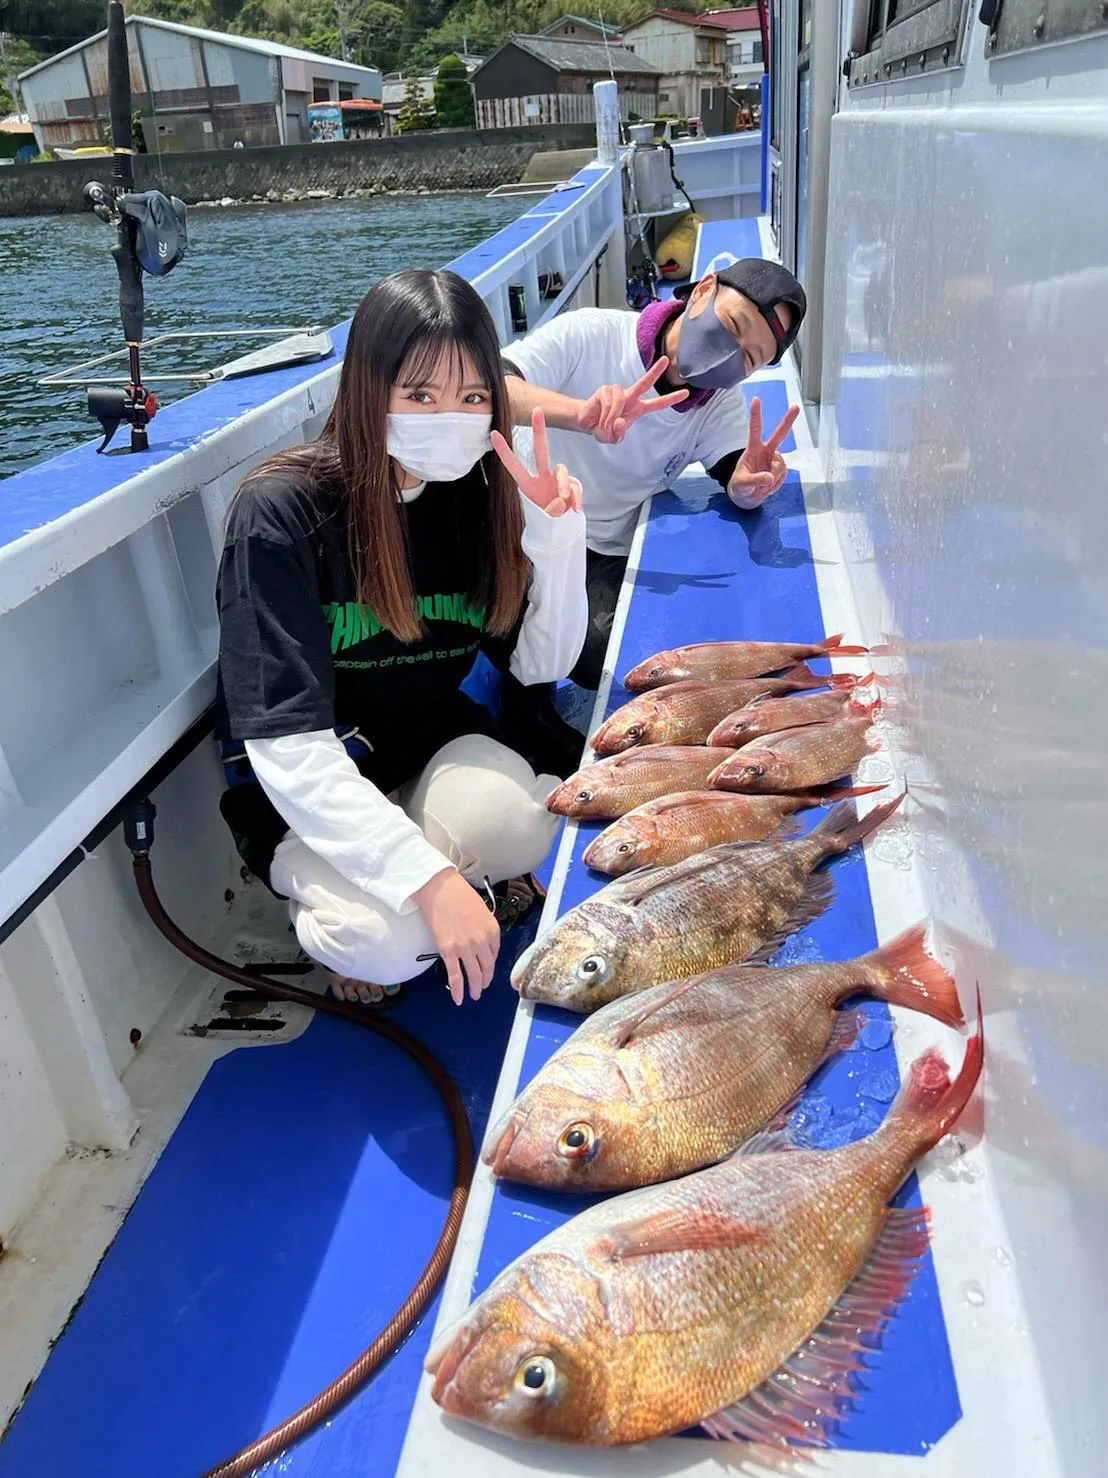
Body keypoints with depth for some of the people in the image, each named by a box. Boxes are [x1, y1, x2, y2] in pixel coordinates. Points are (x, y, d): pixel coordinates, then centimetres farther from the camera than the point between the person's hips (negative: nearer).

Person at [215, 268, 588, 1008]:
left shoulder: (478, 492, -8)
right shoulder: (281, 514, -22)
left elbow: (541, 664, -4)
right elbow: (286, 747, -27)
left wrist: (558, 537, -22)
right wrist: (431, 879, -36)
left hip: (435, 751, 3)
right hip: (309, 796, -3)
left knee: (516, 825, -30)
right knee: (393, 938, -30)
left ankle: (478, 872, 7)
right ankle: (328, 910, 7)